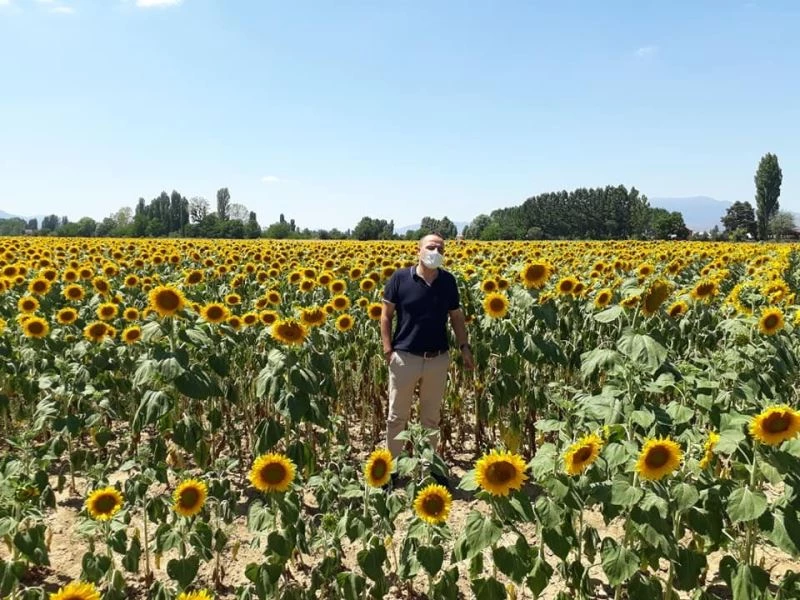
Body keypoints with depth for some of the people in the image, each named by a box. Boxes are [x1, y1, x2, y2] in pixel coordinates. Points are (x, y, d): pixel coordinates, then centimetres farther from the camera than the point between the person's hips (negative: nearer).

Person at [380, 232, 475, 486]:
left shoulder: (448, 281, 2)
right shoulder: (400, 278, -6)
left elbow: (456, 317, 10)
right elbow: (386, 315, -2)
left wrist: (465, 347, 2)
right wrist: (388, 350, -9)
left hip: (438, 359, 2)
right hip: (405, 357, -2)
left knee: (431, 417, 14)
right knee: (397, 416, 8)